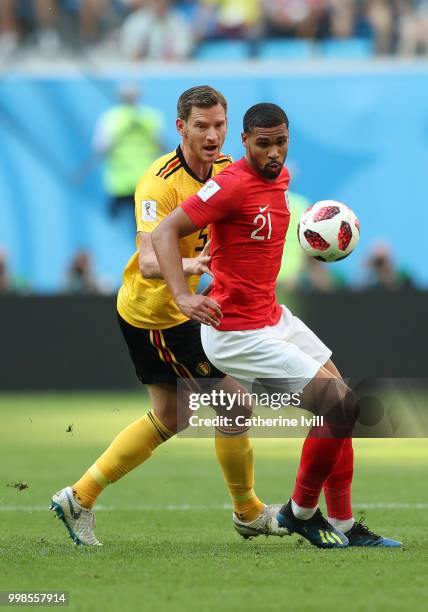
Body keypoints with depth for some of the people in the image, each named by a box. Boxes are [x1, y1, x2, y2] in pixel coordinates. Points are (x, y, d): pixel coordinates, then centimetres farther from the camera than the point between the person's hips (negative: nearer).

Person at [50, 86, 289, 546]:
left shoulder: (223, 168, -1)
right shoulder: (160, 183, -28)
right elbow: (148, 262, -39)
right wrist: (189, 265, -58)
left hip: (162, 311, 9)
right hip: (157, 315, -9)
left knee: (167, 418, 20)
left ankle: (79, 498, 24)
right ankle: (249, 514, 16)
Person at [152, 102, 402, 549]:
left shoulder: (279, 177, 6)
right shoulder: (232, 184, -21)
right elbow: (164, 233, -26)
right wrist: (183, 297, -38)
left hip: (272, 317, 10)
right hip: (238, 334, -10)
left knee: (339, 401, 13)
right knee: (340, 406, -11)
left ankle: (343, 525, 21)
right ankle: (301, 512, 9)